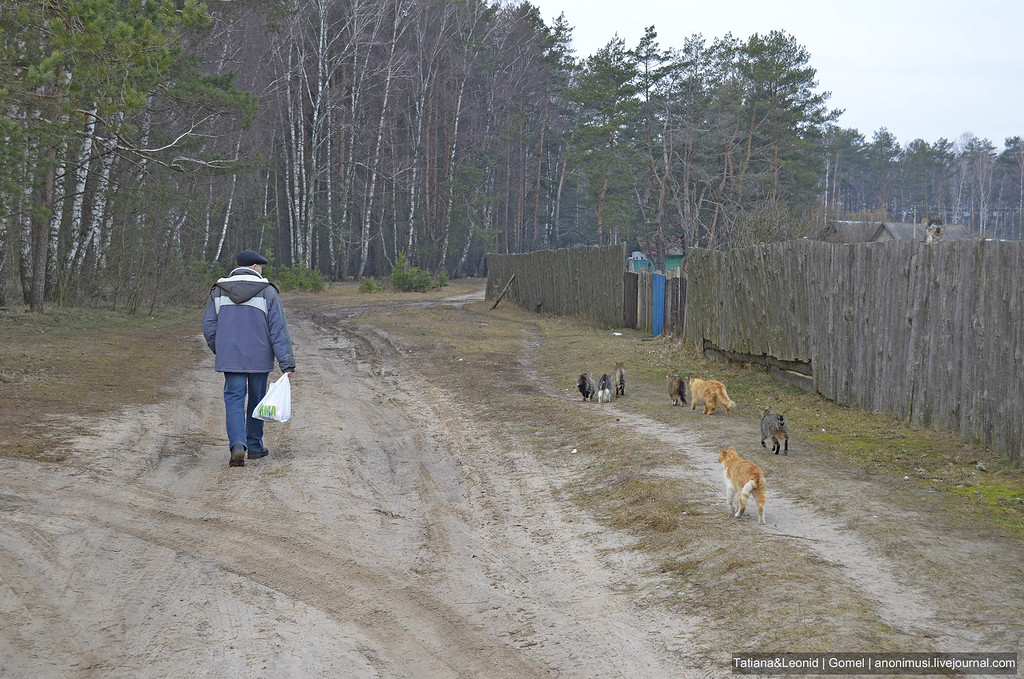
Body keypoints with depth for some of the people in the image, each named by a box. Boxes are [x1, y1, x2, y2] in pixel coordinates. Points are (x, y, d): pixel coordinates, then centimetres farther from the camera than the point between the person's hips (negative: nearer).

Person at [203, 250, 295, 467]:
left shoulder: (218, 291, 3)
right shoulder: (267, 292, -6)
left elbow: (209, 327, 6)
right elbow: (278, 330, -9)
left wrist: (219, 352, 22)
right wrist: (287, 364, -9)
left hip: (230, 357, 1)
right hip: (259, 358, -1)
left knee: (234, 400, 0)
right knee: (257, 400, 14)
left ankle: (237, 445, -21)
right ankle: (254, 446, 24)